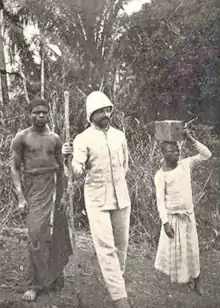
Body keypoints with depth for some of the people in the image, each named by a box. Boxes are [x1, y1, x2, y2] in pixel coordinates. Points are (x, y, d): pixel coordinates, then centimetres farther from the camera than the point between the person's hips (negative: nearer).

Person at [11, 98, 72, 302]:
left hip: (52, 188, 3)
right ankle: (35, 284, 7)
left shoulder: (55, 139, 8)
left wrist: (61, 196, 10)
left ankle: (54, 279, 20)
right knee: (37, 237, -5)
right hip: (32, 190, -3)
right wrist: (21, 198, -10)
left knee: (55, 235, 4)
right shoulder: (22, 137, -1)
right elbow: (15, 168, -2)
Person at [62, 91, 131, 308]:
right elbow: (78, 173, -21)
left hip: (121, 198, 4)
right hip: (97, 200, -4)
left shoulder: (119, 135, 4)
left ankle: (117, 279, 36)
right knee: (106, 248, -6)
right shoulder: (83, 139, -10)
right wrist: (72, 158, -39)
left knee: (121, 243, 13)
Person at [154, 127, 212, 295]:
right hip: (173, 217, -3)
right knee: (174, 248, 10)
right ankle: (179, 277, 32)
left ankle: (195, 278, 26)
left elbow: (206, 154, -4)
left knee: (191, 247, 12)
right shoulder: (160, 175, -13)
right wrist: (165, 222, -16)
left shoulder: (186, 164, -3)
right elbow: (160, 200, -13)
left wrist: (191, 140, -13)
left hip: (189, 214, 3)